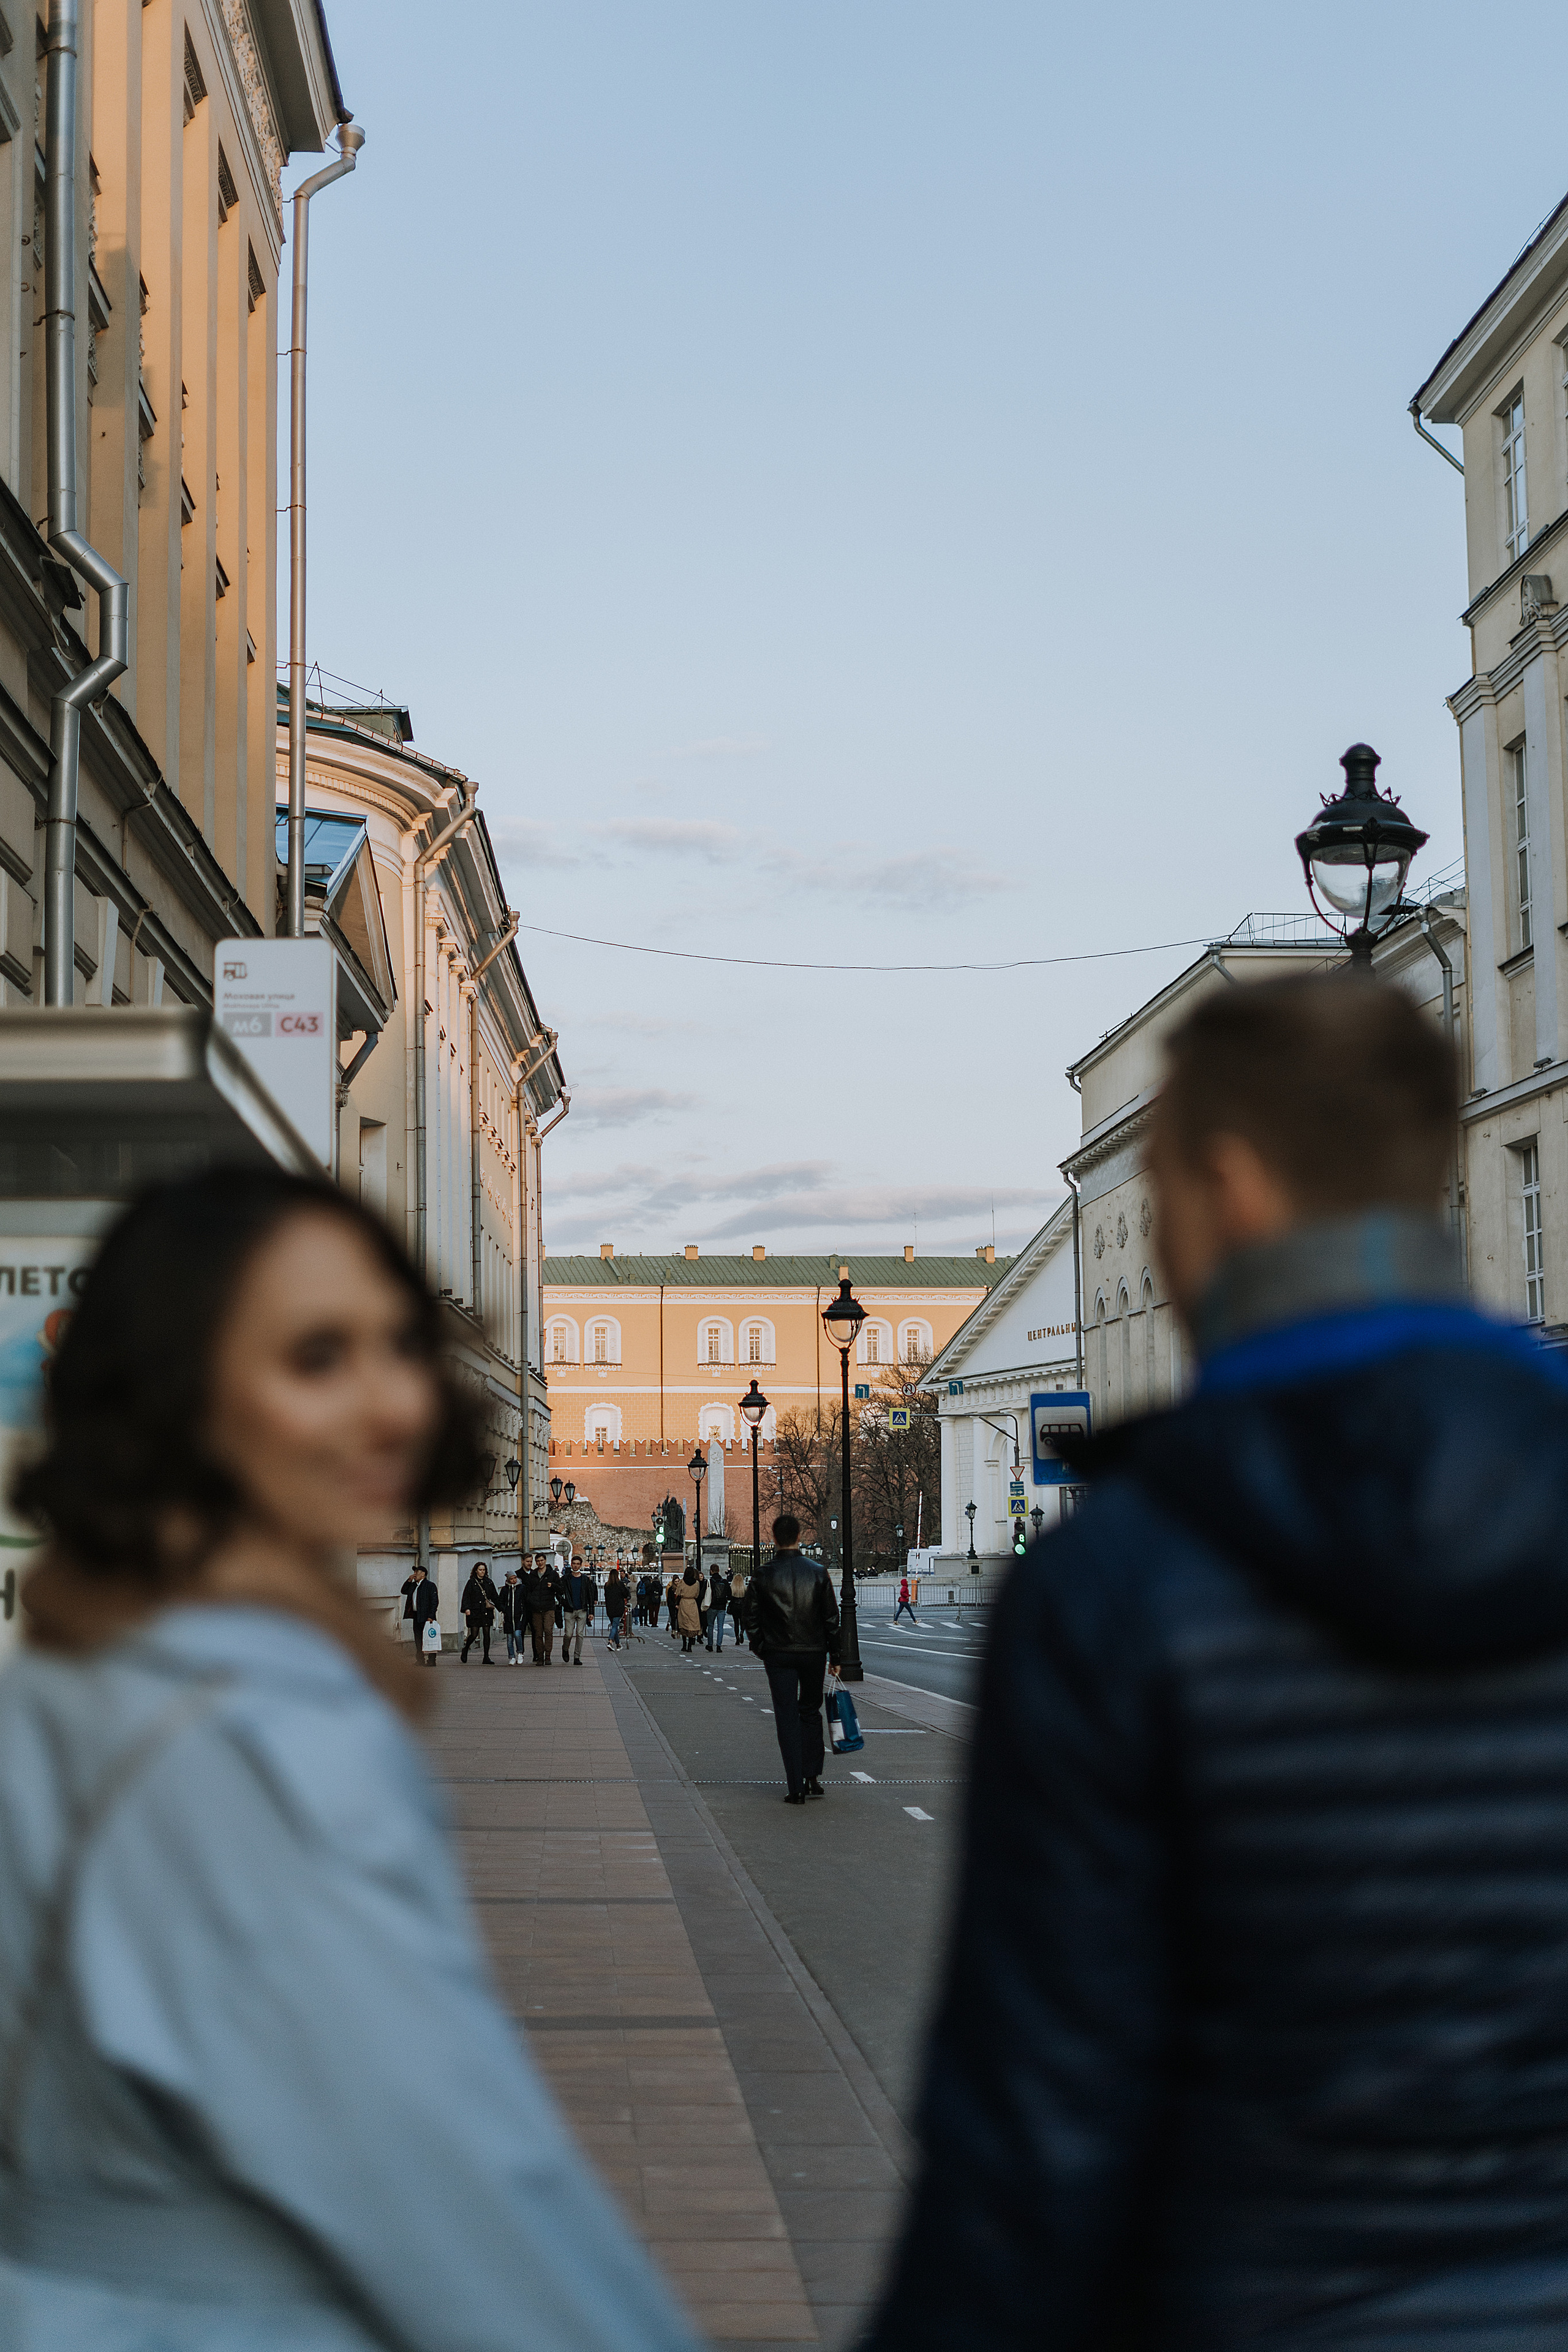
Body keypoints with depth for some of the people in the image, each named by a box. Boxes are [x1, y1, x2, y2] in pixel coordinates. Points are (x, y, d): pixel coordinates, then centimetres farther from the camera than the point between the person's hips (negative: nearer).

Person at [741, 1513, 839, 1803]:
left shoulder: (762, 1576, -7)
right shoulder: (818, 1572, -4)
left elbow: (751, 1618, -3)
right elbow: (832, 1617, 0)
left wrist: (762, 1649, 11)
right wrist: (835, 1656, 7)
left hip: (778, 1656, -1)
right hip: (814, 1652, 1)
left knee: (787, 1717, 3)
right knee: (811, 1713, 18)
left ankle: (796, 1787, -2)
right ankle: (813, 1778, 16)